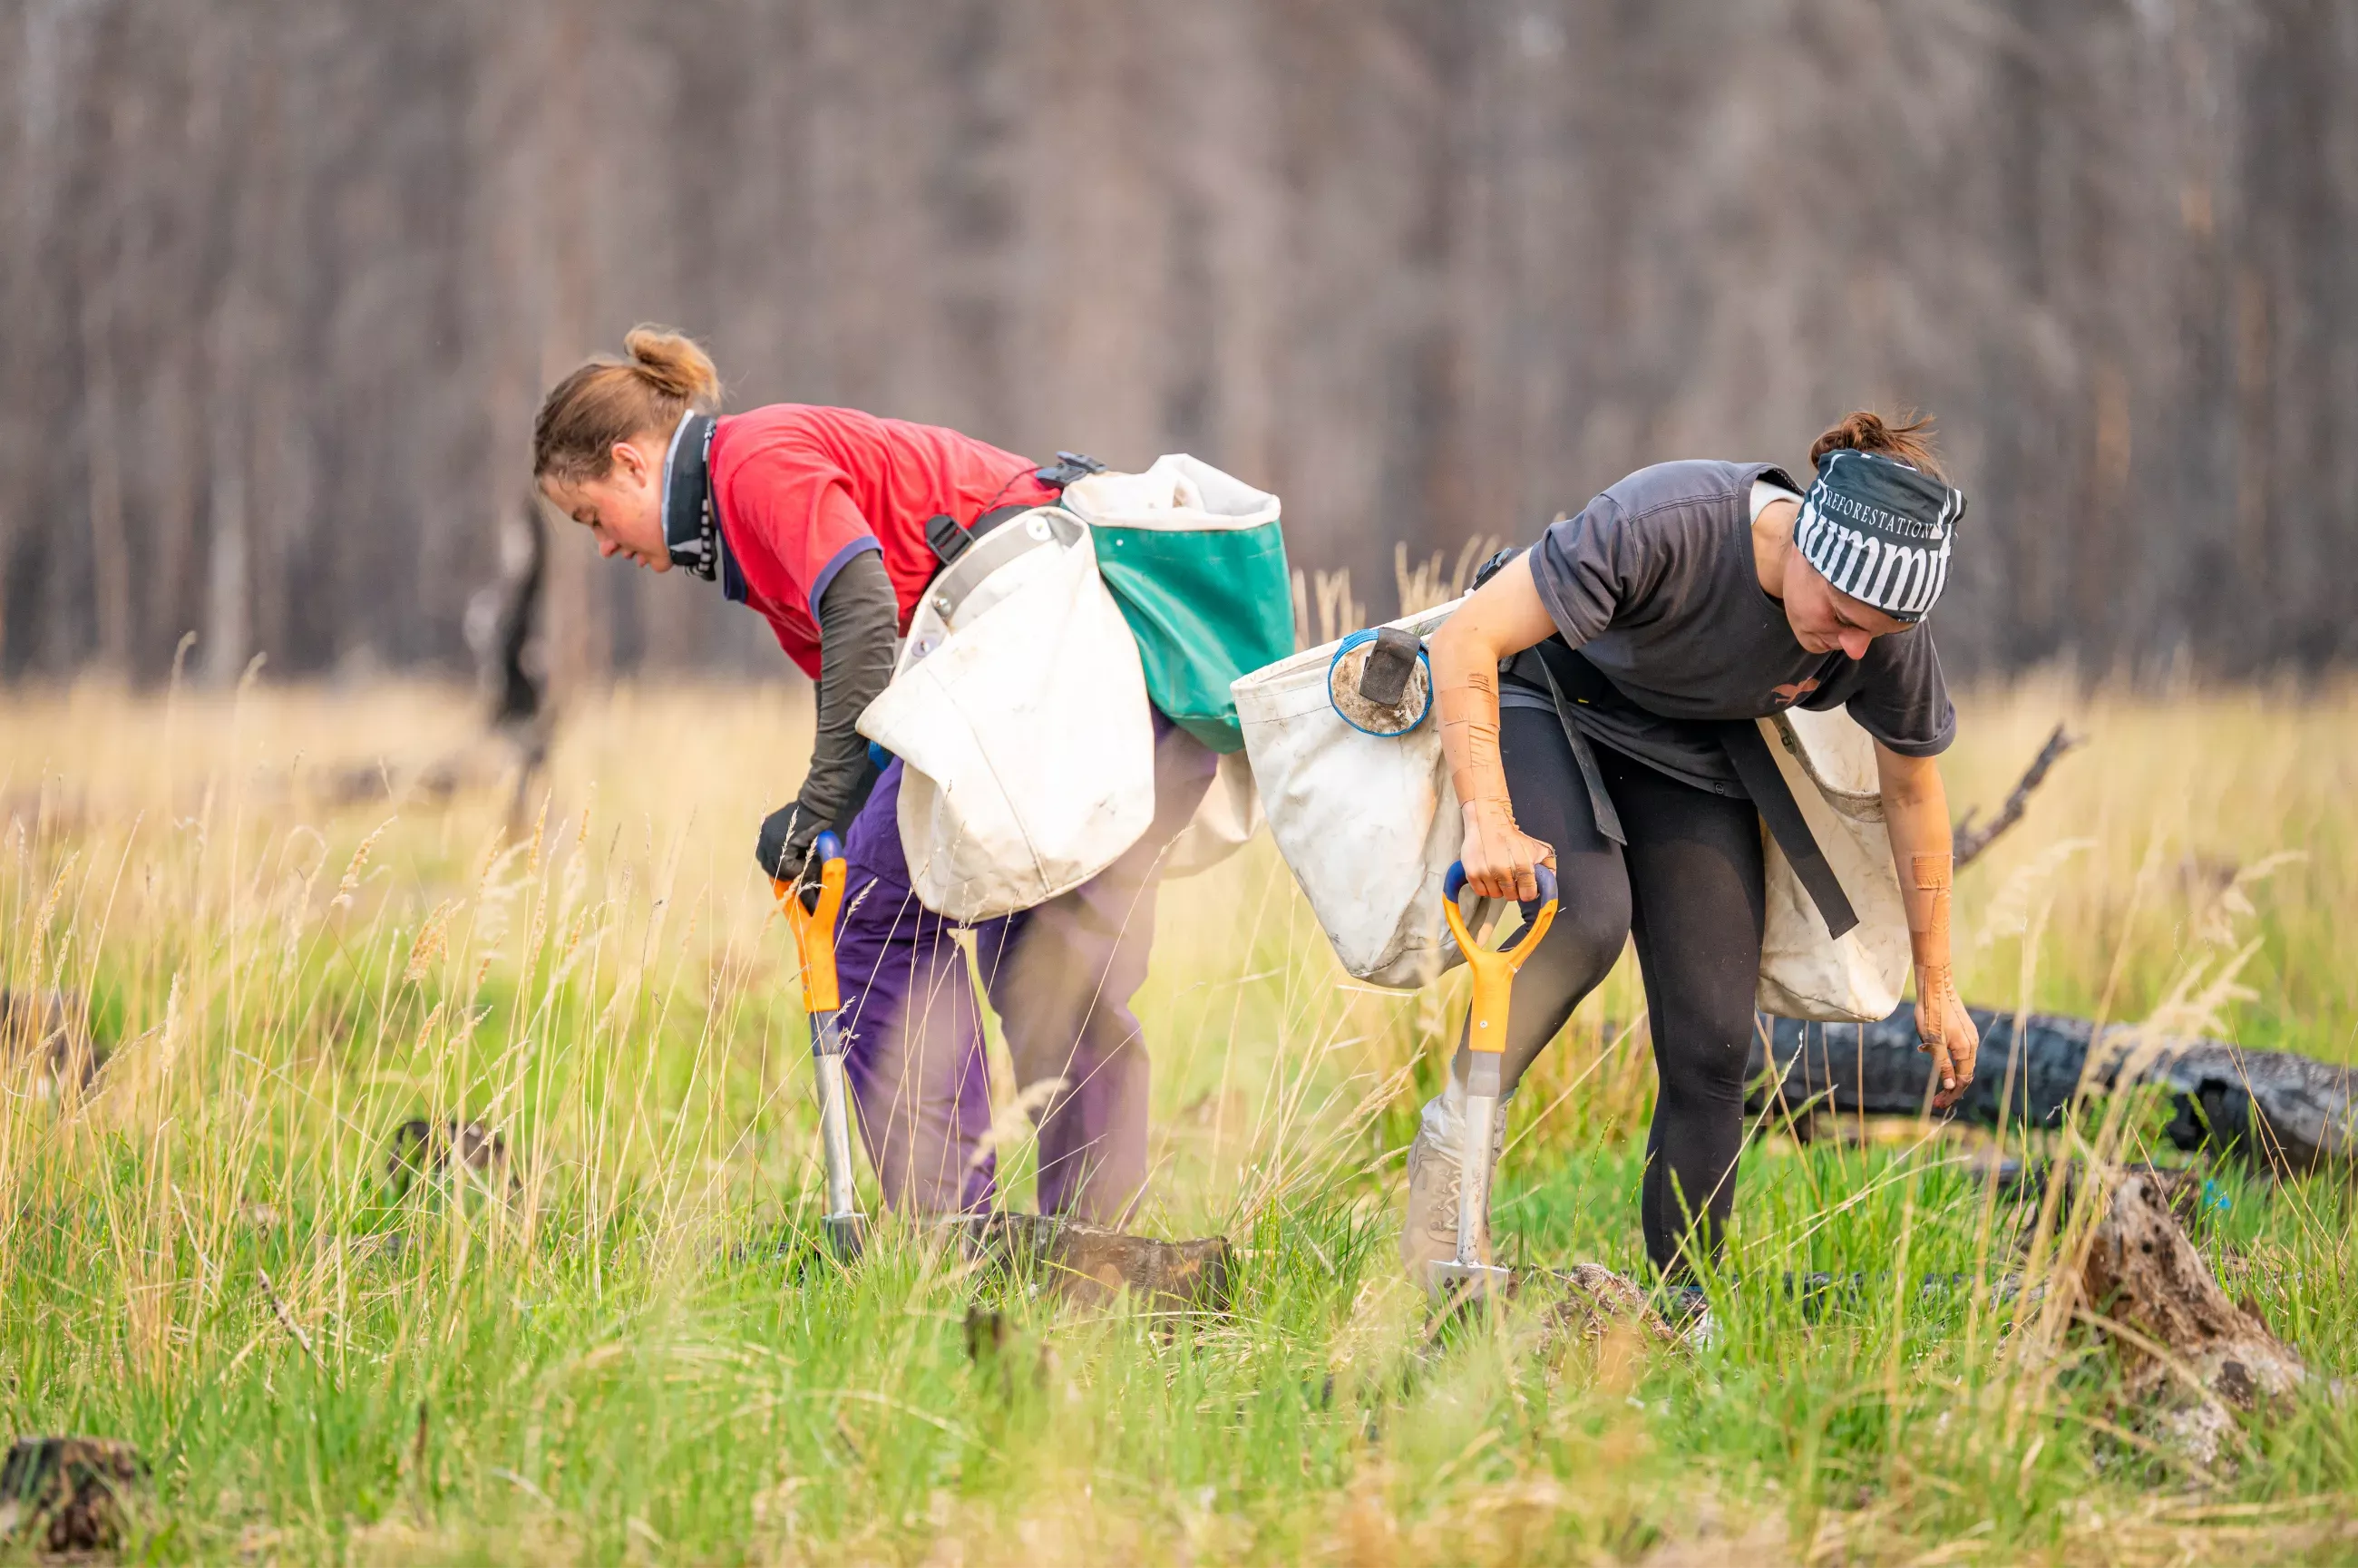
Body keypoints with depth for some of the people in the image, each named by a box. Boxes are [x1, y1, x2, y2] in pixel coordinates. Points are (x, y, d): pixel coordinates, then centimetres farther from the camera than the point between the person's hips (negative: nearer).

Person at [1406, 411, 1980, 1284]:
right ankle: (1452, 1145, -16)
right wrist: (1488, 820, -43)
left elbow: (1913, 791, -5)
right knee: (1587, 917, -33)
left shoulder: (1886, 635, -23)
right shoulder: (1663, 524, -39)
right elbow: (1465, 640, -35)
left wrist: (1936, 989, 3)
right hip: (1548, 702, -4)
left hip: (1693, 755, 4)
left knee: (1712, 1048, -6)